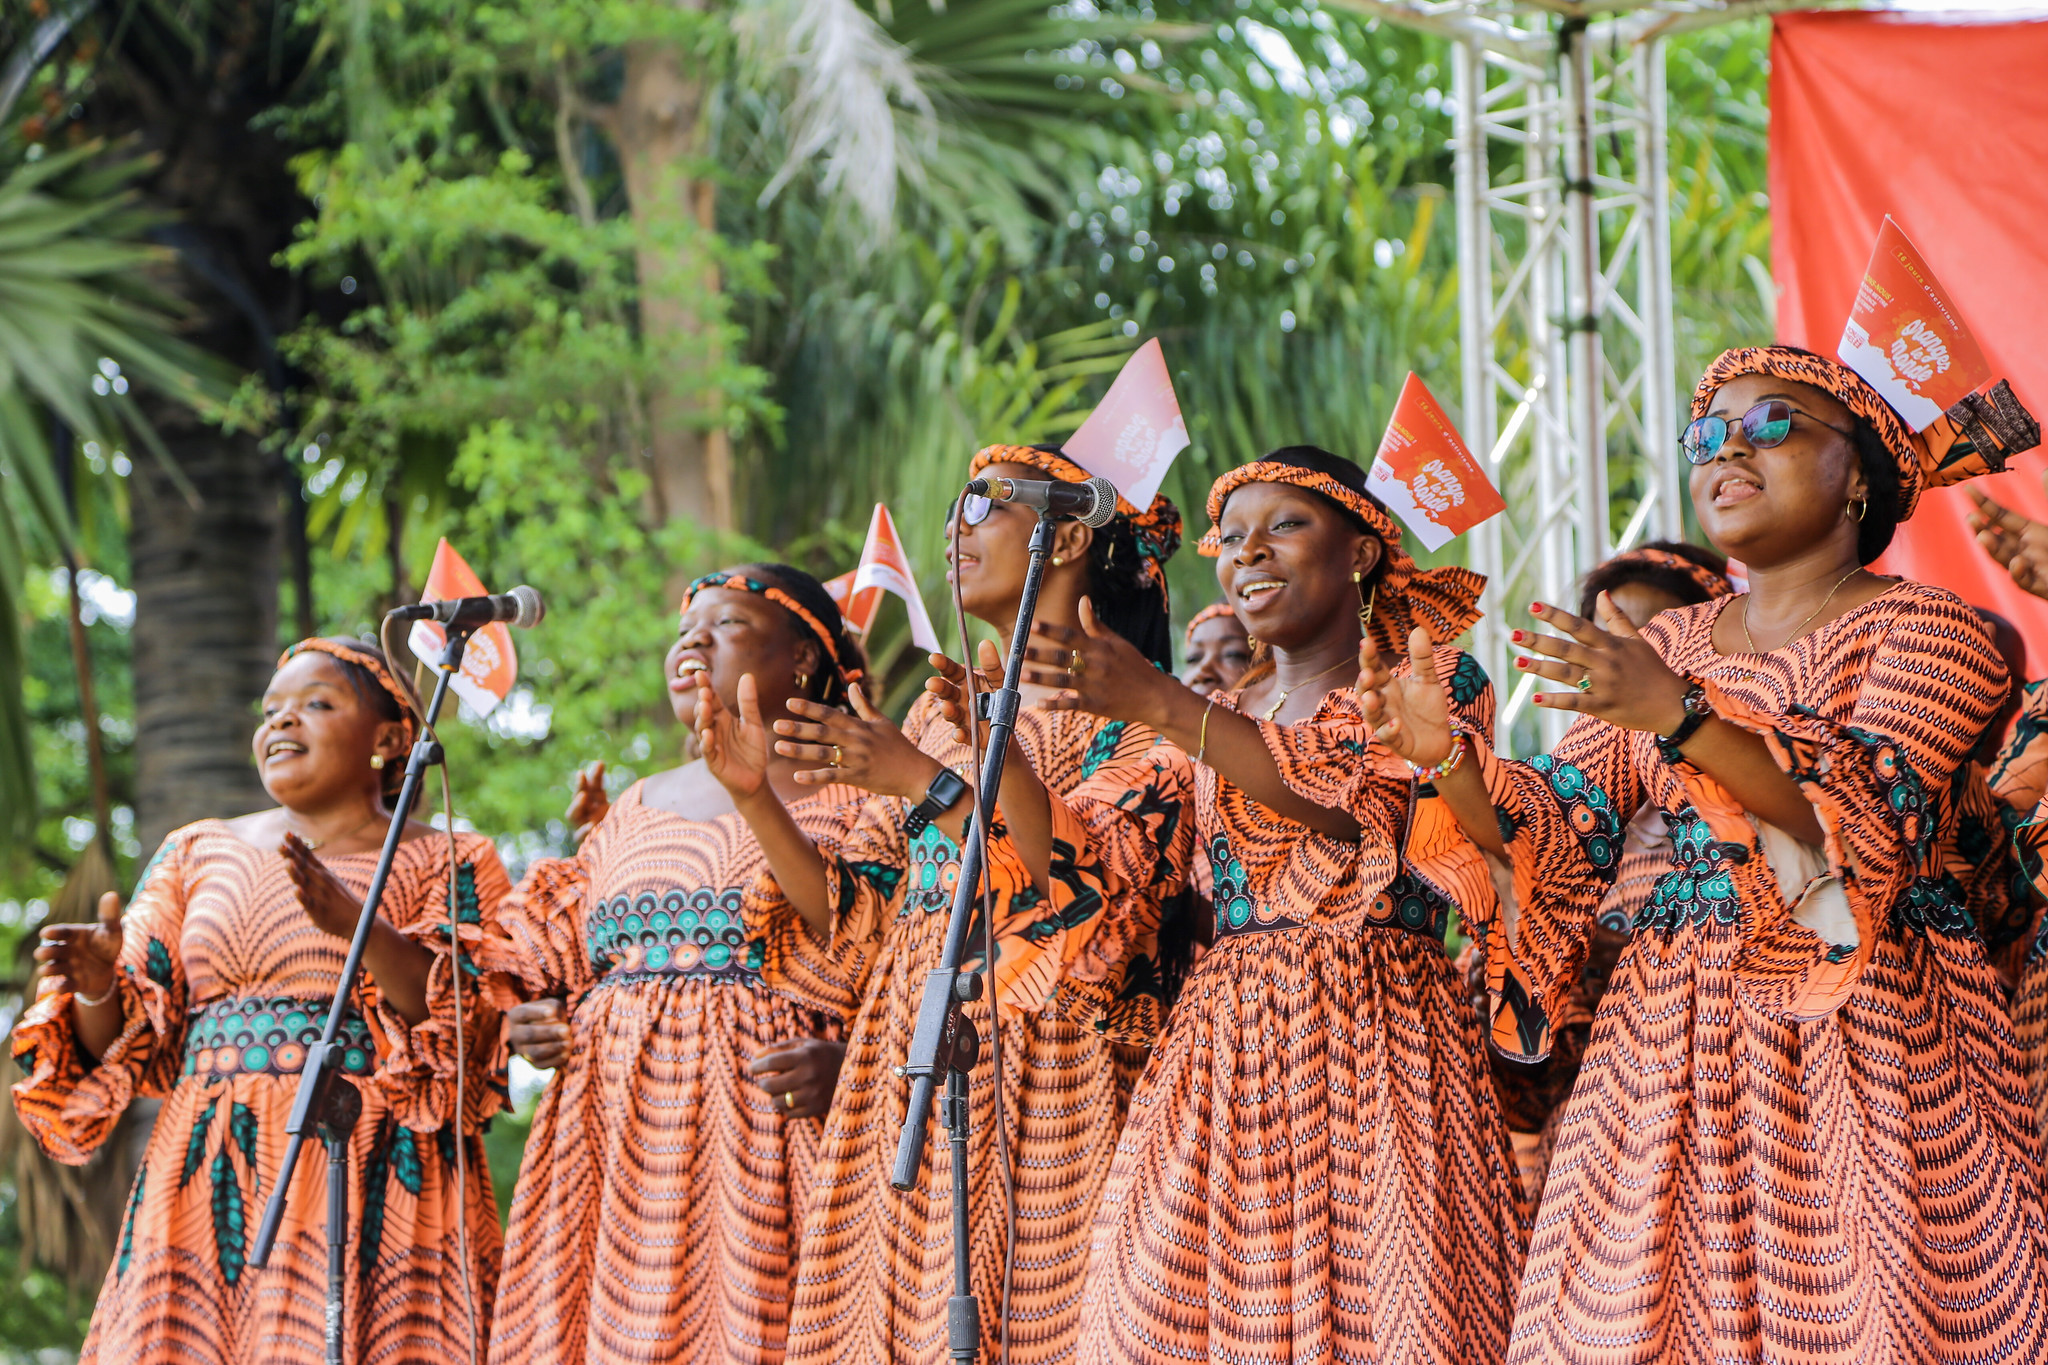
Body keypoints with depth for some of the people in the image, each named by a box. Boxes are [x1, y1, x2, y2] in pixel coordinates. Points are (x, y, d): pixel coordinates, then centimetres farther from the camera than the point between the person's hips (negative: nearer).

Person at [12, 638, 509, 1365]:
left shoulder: (447, 865, 8)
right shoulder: (197, 854, 18)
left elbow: (457, 1022, -9)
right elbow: (119, 1044, 12)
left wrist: (355, 923, -23)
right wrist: (97, 986, -11)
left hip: (368, 1190, -3)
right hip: (208, 1188, 3)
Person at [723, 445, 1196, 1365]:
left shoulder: (1136, 714, 0)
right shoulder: (943, 709, 19)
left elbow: (1094, 892, -16)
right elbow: (853, 908, 15)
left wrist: (927, 780, -19)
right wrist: (754, 794, 1)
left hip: (1045, 1077, -6)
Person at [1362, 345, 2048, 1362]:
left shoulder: (1920, 629, -1)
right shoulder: (1664, 647, 14)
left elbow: (1878, 817, -17)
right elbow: (1561, 835, 8)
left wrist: (1681, 714, -26)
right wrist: (1450, 756, -11)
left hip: (1866, 1045, -4)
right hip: (1675, 1039, 4)